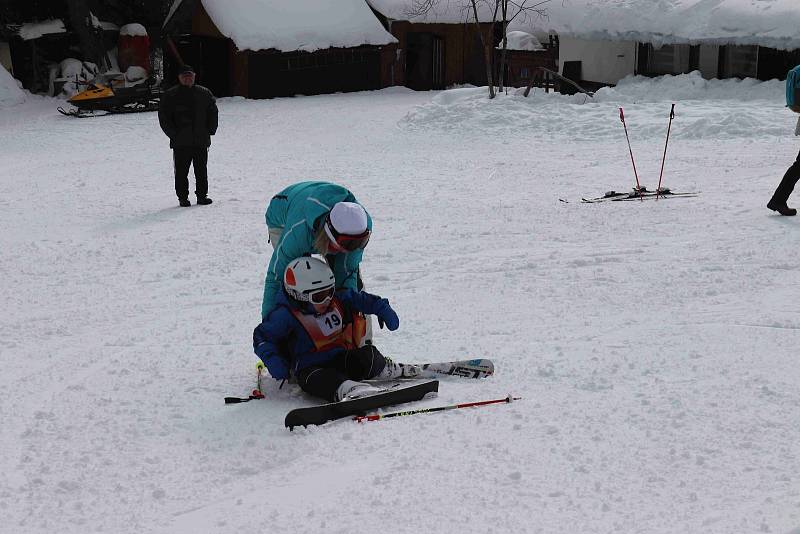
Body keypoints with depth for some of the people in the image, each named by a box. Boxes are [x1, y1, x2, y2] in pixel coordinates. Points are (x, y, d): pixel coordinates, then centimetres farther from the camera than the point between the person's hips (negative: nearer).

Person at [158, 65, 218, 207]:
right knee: (181, 171, 1)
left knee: (201, 170, 8)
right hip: (180, 143, -2)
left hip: (201, 141, 2)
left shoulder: (204, 94, 9)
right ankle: (182, 197, 9)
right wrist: (173, 134, -7)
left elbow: (213, 113, 15)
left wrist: (210, 131, 4)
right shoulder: (170, 95, 1)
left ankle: (202, 195, 18)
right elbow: (164, 117, 1)